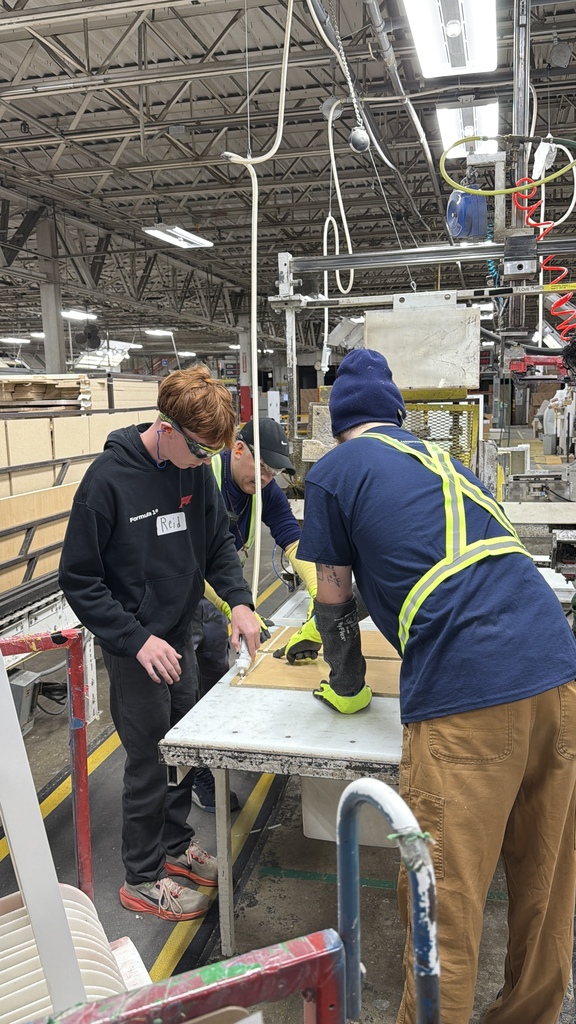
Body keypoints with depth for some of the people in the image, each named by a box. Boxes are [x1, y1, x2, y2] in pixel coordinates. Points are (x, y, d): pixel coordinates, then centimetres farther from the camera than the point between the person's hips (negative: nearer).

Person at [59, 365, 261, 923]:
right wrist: (138, 639, -22)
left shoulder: (196, 469, -4)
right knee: (150, 761, 5)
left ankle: (175, 844, 41)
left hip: (180, 636, 6)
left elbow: (218, 543, 8)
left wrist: (239, 600, -8)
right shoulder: (109, 477, -21)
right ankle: (142, 877, 27)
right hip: (133, 647, -6)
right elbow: (79, 579, -17)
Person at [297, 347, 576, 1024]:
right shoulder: (441, 458, 25)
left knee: (445, 905, 5)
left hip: (466, 695, -7)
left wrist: (346, 688, 29)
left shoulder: (333, 473, 6)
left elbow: (334, 599, 11)